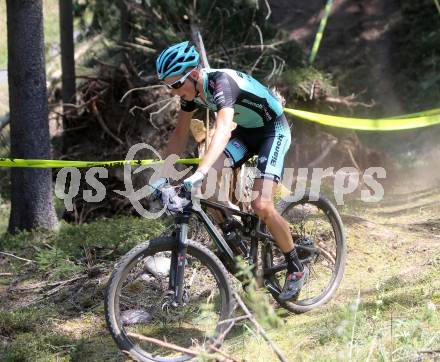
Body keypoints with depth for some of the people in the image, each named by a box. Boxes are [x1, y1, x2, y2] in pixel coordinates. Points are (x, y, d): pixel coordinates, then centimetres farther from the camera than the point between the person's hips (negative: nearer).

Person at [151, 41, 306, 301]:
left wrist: (199, 174, -60)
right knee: (209, 184, -16)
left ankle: (296, 269, 0)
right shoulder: (191, 89, -10)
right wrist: (164, 175, -7)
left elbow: (223, 130, -49)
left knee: (262, 206, -19)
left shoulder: (221, 83, -34)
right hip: (245, 132, 7)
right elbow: (180, 134, 1)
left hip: (273, 130, -7)